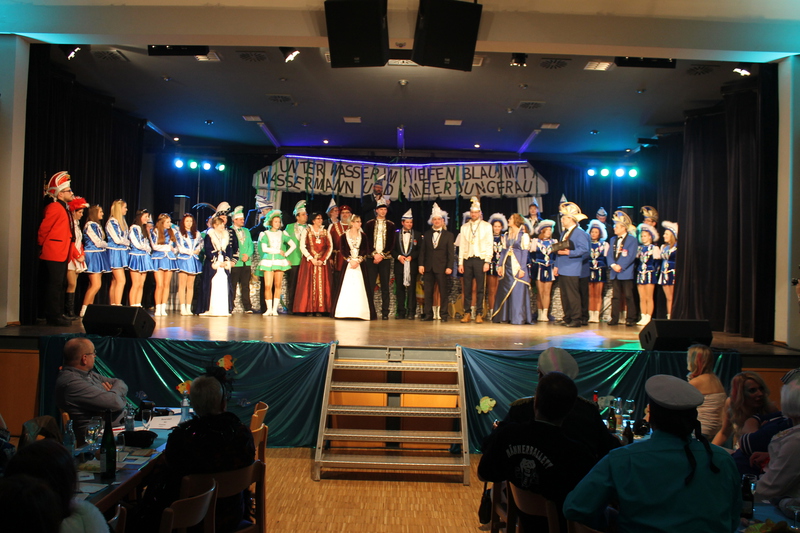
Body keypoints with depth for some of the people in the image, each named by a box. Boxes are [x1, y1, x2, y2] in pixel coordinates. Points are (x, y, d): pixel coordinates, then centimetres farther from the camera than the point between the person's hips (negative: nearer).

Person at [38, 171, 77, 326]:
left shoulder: (64, 208, 18)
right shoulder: (54, 207, -11)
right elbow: (43, 229, -12)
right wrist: (42, 245, -2)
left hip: (62, 255, 10)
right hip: (54, 254, -10)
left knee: (59, 285, 13)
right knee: (55, 285, -7)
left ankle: (58, 315, 19)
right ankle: (54, 317, -3)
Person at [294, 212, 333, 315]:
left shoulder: (325, 232, 12)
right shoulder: (307, 231, 6)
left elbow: (330, 247, 4)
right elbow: (302, 246, -3)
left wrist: (323, 260, -8)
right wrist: (311, 259, -10)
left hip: (323, 262, 2)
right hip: (309, 261, -2)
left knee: (322, 285, -3)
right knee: (309, 284, -6)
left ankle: (320, 309, -2)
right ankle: (309, 309, -4)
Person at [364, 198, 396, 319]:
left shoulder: (391, 225, 9)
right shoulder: (369, 224, 9)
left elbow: (392, 243, 4)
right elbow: (367, 241, 4)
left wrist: (382, 255, -7)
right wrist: (374, 254, -8)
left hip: (385, 259, 0)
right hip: (371, 258, 0)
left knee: (385, 287, 0)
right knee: (370, 285, -3)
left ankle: (385, 313, 2)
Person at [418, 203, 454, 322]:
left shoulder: (448, 235, 5)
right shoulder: (427, 234, 13)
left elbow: (451, 253, 1)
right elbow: (422, 251, 10)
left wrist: (449, 267, -9)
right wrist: (421, 264, -1)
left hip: (442, 268, -3)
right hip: (428, 267, 3)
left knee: (443, 292, -1)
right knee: (428, 292, 3)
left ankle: (443, 315, 5)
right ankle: (428, 314, 8)